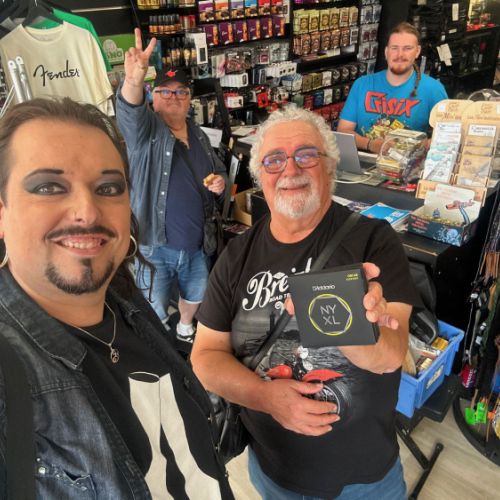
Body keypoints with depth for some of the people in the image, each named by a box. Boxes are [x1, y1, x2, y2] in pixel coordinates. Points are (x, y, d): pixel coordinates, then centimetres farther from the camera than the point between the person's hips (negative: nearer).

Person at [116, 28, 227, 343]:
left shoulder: (199, 136, 8)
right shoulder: (144, 130, -8)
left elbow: (219, 170, 21)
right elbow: (130, 110, -31)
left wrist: (220, 182, -4)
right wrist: (134, 80, -53)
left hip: (196, 245, 5)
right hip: (154, 245, -5)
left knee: (196, 295, 26)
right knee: (155, 311, 9)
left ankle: (186, 328, 56)